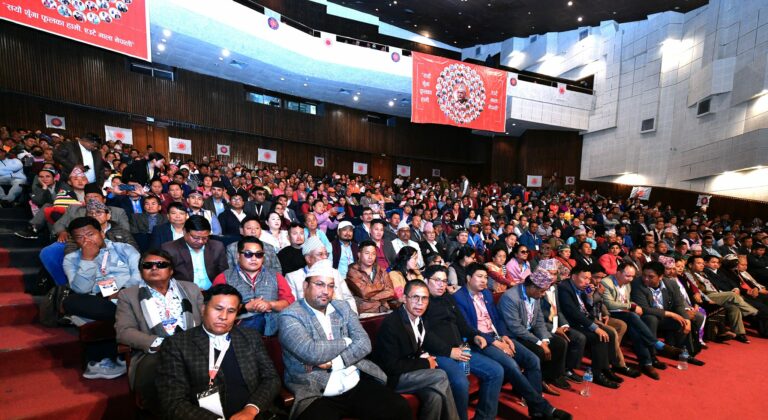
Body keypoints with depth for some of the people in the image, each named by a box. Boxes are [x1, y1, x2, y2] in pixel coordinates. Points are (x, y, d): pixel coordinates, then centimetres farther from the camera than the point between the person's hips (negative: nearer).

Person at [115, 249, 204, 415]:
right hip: (153, 353, -1)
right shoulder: (128, 295, 12)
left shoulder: (191, 289, 18)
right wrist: (158, 343, -15)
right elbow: (124, 331, 0)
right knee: (151, 370, -35)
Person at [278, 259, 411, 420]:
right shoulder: (290, 316, -5)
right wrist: (346, 342, -6)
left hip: (358, 384, 4)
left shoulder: (343, 307, 11)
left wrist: (333, 363, -14)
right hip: (317, 395, -4)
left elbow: (364, 343, 1)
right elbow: (311, 353, -20)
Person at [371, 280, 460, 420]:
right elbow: (391, 366, -23)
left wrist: (426, 358, -5)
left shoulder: (421, 322, 3)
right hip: (390, 378, -7)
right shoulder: (391, 324, -22)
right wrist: (425, 363, -14)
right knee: (440, 376, -20)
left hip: (410, 373, 7)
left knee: (436, 395, -21)